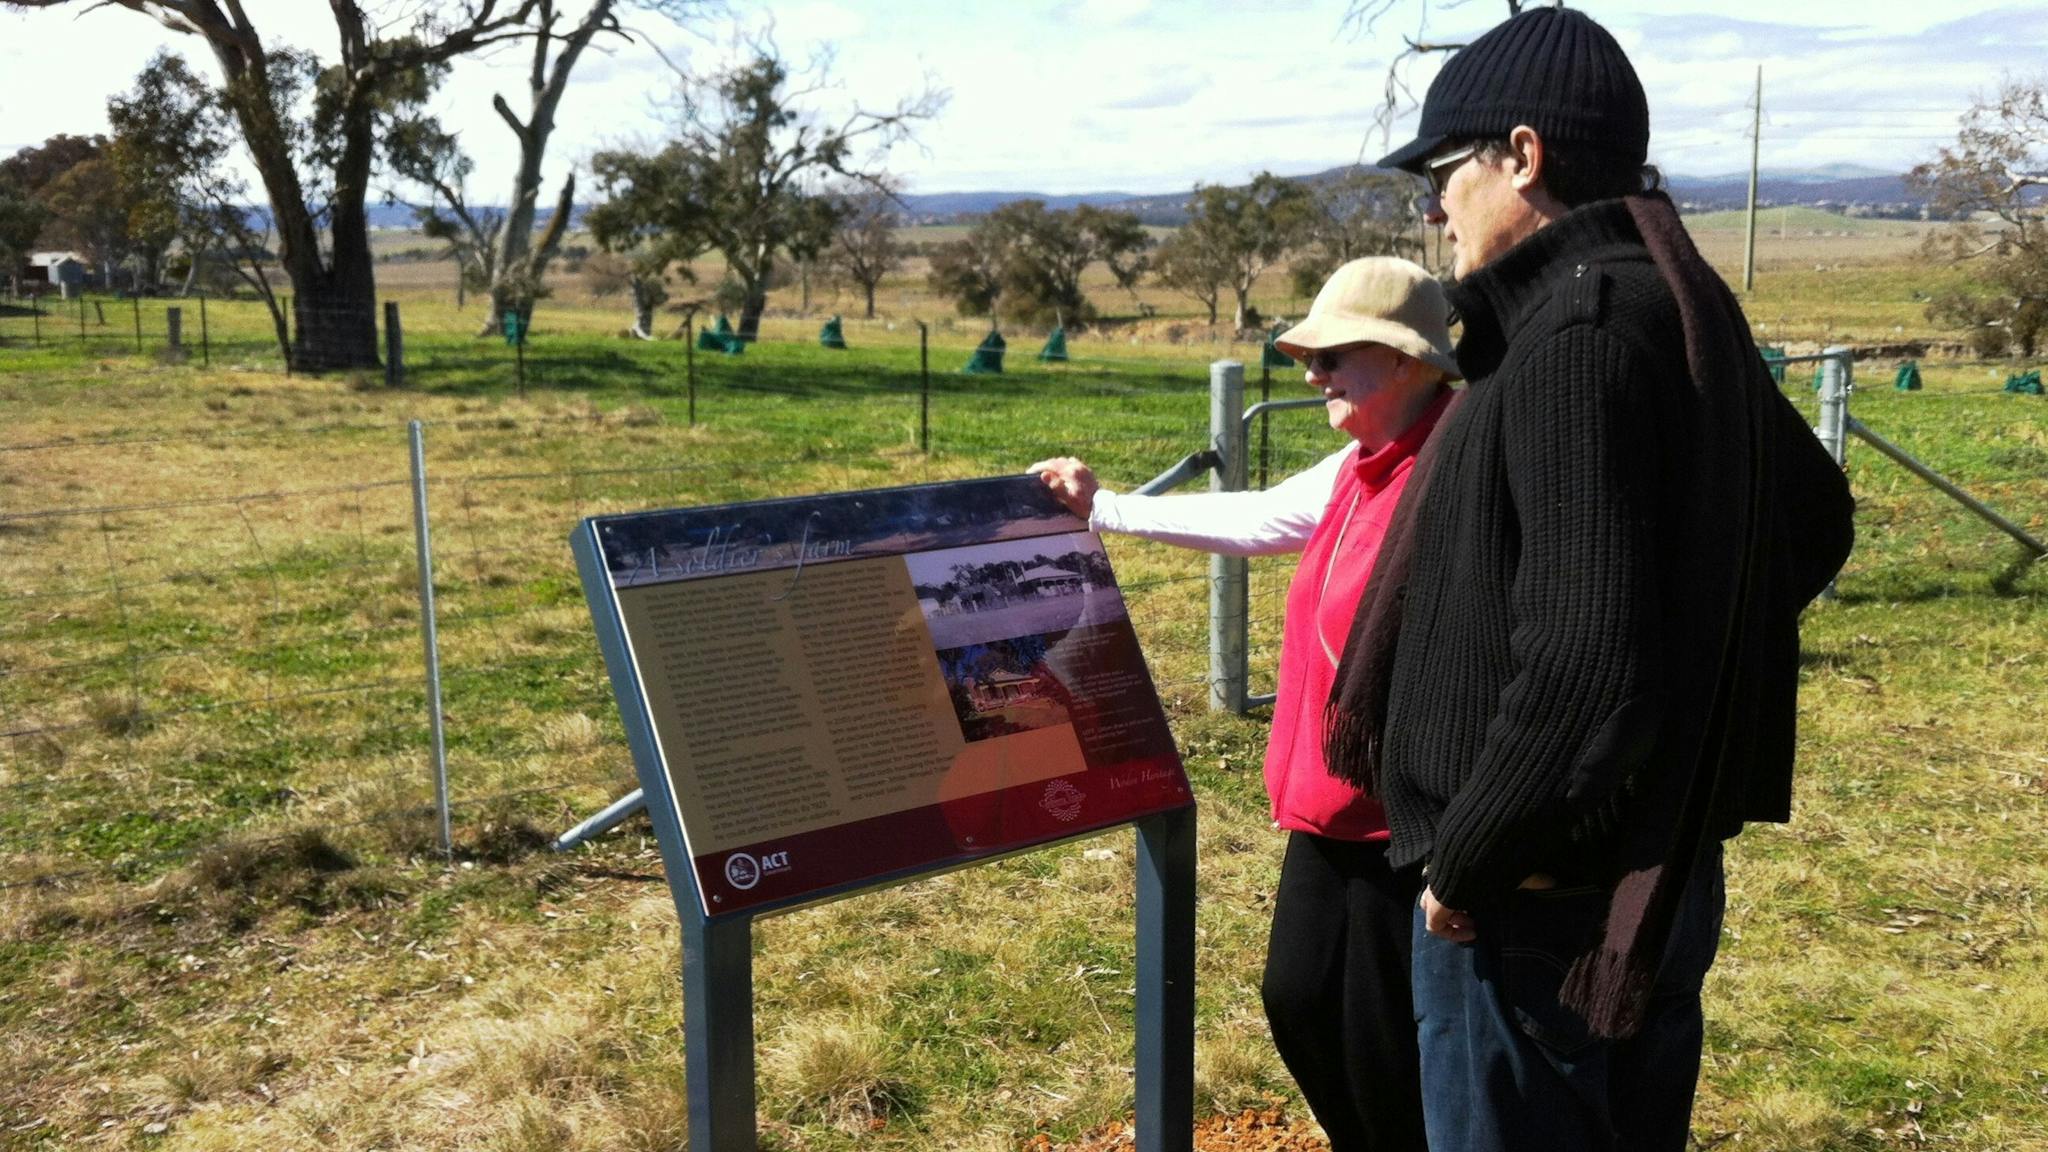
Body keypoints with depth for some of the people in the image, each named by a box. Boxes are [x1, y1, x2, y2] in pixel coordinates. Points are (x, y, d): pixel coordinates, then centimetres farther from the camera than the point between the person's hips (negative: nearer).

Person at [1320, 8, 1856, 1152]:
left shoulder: (1576, 339, -22)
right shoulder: (1685, 316, 7)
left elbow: (1582, 664, -28)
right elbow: (1816, 520, 22)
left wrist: (1463, 861, -17)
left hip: (1542, 898, -9)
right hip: (1659, 877, 9)